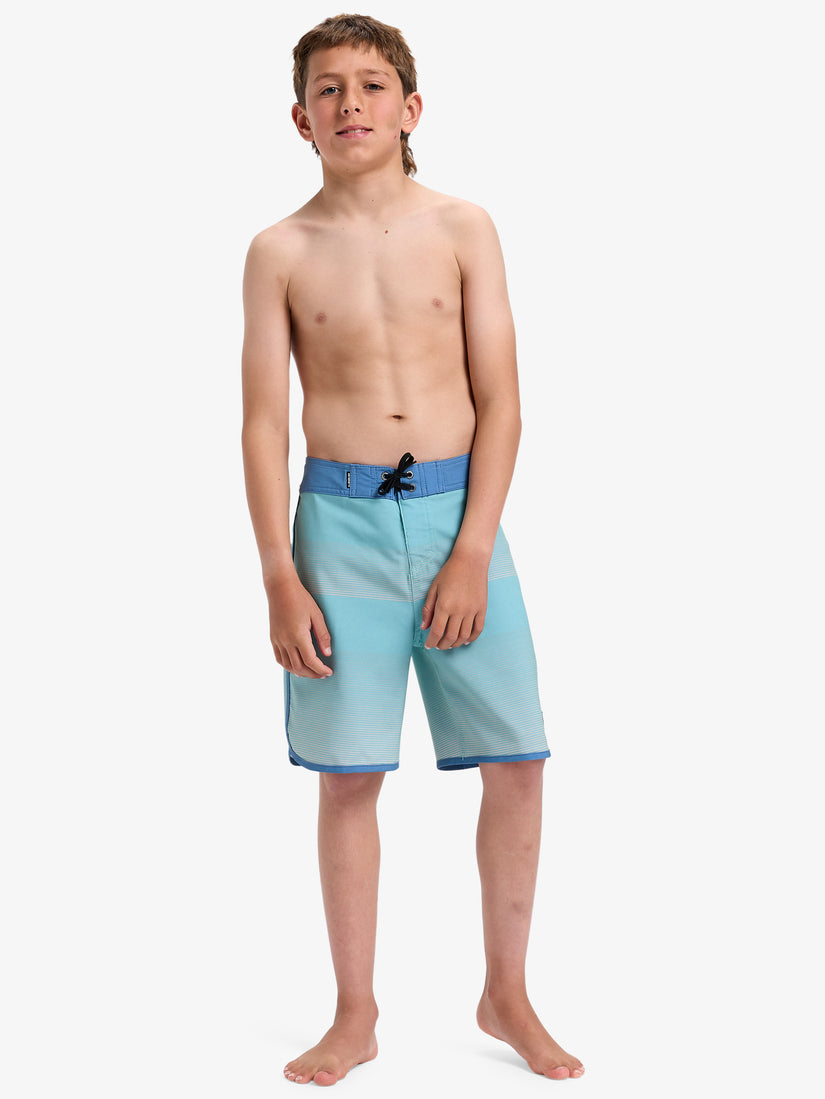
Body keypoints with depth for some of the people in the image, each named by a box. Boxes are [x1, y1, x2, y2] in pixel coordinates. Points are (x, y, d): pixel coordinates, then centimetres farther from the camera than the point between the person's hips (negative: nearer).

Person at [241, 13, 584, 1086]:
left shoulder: (464, 229, 2)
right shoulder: (280, 252, 2)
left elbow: (500, 402, -1)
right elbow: (264, 422, 1)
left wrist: (471, 552, -9)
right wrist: (280, 579, -5)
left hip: (458, 510, 1)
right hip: (341, 517, 0)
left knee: (518, 760, 0)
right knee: (348, 777, 4)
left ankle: (507, 995, 20)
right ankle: (356, 1016, 19)